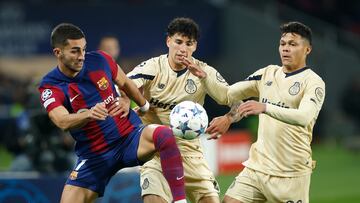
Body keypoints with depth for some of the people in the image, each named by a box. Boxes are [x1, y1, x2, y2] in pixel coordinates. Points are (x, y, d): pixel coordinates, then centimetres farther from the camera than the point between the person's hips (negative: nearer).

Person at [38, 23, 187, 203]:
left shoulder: (99, 60, -3)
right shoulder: (50, 87, -12)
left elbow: (125, 83, 17)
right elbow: (62, 121, -31)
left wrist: (145, 107, 29)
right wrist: (89, 114, -50)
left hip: (130, 136, 1)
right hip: (94, 155, -1)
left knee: (164, 135, -30)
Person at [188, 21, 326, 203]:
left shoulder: (313, 82, -8)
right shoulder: (268, 74, 11)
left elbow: (304, 117, -26)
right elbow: (226, 95, 12)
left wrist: (265, 108, -38)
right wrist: (204, 79, -7)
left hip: (292, 174, -5)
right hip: (258, 165, 5)